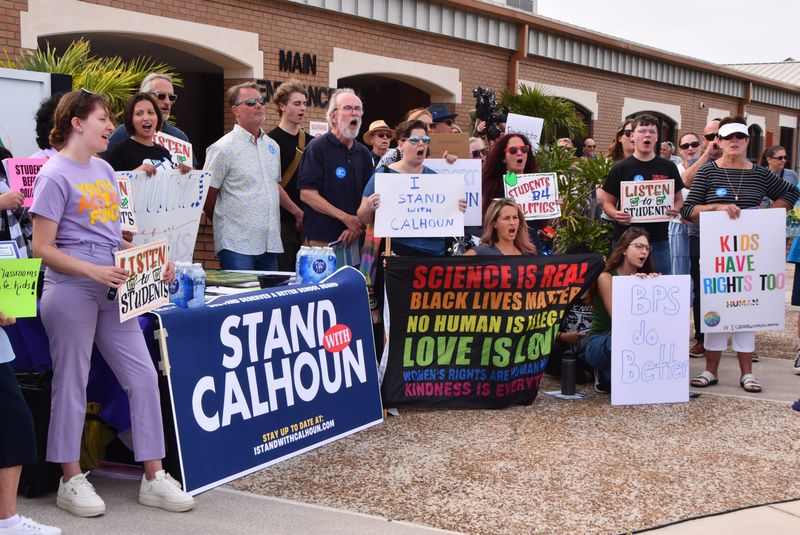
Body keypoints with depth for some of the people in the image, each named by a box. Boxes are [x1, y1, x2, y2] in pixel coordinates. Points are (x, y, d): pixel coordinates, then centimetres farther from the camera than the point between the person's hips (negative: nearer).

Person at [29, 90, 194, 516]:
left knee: (144, 377, 4)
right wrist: (94, 271, -22)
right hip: (71, 290, -7)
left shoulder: (104, 170, 15)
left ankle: (153, 478, 12)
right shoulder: (54, 175, -8)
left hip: (113, 290, 7)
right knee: (71, 385, 3)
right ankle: (71, 481, 17)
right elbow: (42, 248, -12)